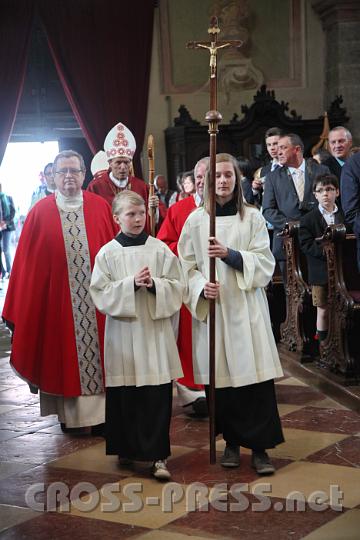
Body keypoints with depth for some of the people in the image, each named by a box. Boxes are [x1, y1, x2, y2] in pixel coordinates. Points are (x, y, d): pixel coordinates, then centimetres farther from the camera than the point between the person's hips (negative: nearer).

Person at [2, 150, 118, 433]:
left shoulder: (101, 207, 2)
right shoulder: (40, 212, 1)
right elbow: (27, 263, 1)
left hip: (97, 299, 0)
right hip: (57, 300, 0)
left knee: (98, 353, 6)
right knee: (63, 356, 8)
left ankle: (100, 411, 17)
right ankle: (69, 415, 21)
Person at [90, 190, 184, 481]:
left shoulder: (160, 249, 2)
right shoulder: (107, 253, 2)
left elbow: (176, 285, 2)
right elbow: (101, 293, -3)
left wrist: (154, 285, -16)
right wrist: (131, 284, -15)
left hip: (155, 328, 0)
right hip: (122, 330, 0)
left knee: (157, 395, -3)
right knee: (124, 394, 6)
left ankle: (158, 455, 2)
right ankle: (127, 448, 23)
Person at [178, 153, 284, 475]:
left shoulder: (252, 217, 5)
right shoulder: (196, 220, 6)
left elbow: (265, 262, -1)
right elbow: (186, 265, 6)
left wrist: (230, 254, -16)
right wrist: (201, 287, -13)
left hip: (246, 307, -1)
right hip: (211, 307, 1)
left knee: (256, 376, -6)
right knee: (221, 377, 3)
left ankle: (260, 446, 0)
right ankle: (232, 442, 17)